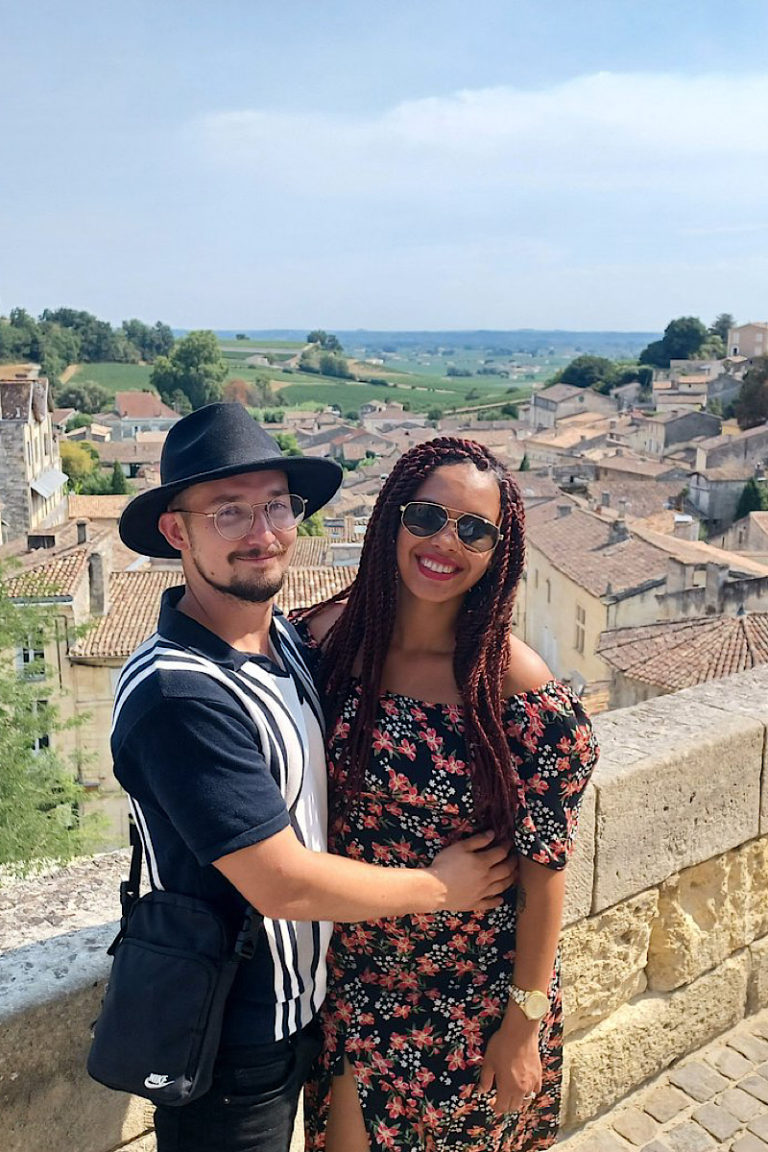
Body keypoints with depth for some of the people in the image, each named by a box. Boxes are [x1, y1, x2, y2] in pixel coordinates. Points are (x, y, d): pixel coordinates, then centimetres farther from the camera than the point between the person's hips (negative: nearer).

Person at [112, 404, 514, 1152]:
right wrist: (442, 887, -14)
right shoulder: (178, 693, -30)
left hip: (298, 1005, 8)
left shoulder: (286, 639, -3)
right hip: (228, 1043, -7)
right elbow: (281, 884, -28)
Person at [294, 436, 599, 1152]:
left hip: (472, 993, -2)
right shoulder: (331, 632, -13)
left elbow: (543, 870, -14)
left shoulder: (519, 687, -22)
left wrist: (524, 1025, -8)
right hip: (352, 974, 3)